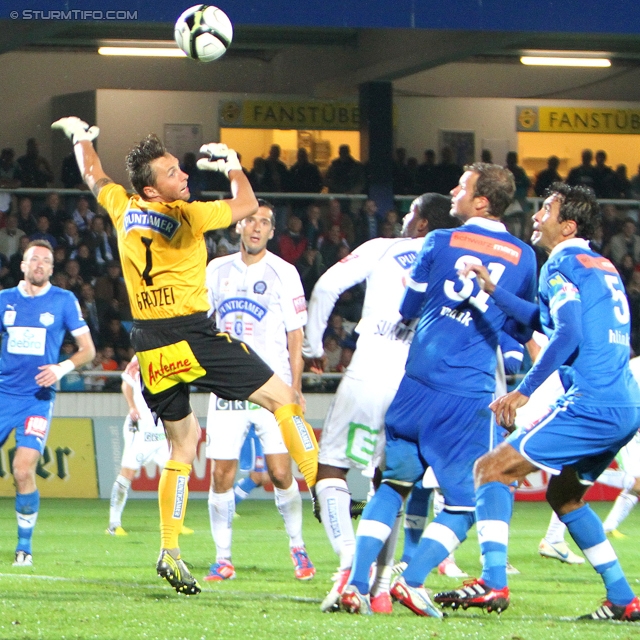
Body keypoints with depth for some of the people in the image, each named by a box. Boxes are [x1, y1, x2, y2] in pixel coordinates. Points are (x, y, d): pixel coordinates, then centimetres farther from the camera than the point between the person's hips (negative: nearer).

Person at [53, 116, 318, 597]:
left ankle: (170, 551, 8)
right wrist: (232, 165, 20)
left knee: (182, 442, 16)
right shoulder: (186, 217, -9)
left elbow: (94, 176, 28)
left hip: (151, 350, 7)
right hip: (193, 336, -7)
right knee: (281, 398, 0)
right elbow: (246, 205, 4)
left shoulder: (123, 209, 6)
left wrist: (81, 137, 46)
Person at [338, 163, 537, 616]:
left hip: (419, 381, 1)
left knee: (393, 485, 14)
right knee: (463, 504, 8)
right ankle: (413, 579, -11)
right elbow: (521, 329, 16)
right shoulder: (524, 257, 5)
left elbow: (408, 309, 11)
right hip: (471, 394, -1)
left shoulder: (440, 242, 2)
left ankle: (357, 583, 2)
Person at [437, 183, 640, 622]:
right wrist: (493, 291, 24)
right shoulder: (603, 267, 21)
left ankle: (493, 583, -20)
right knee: (564, 495, 25)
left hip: (593, 404, -9)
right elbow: (545, 320, 27)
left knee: (492, 468, -7)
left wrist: (524, 392, -17)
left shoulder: (562, 265, -6)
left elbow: (568, 335, -19)